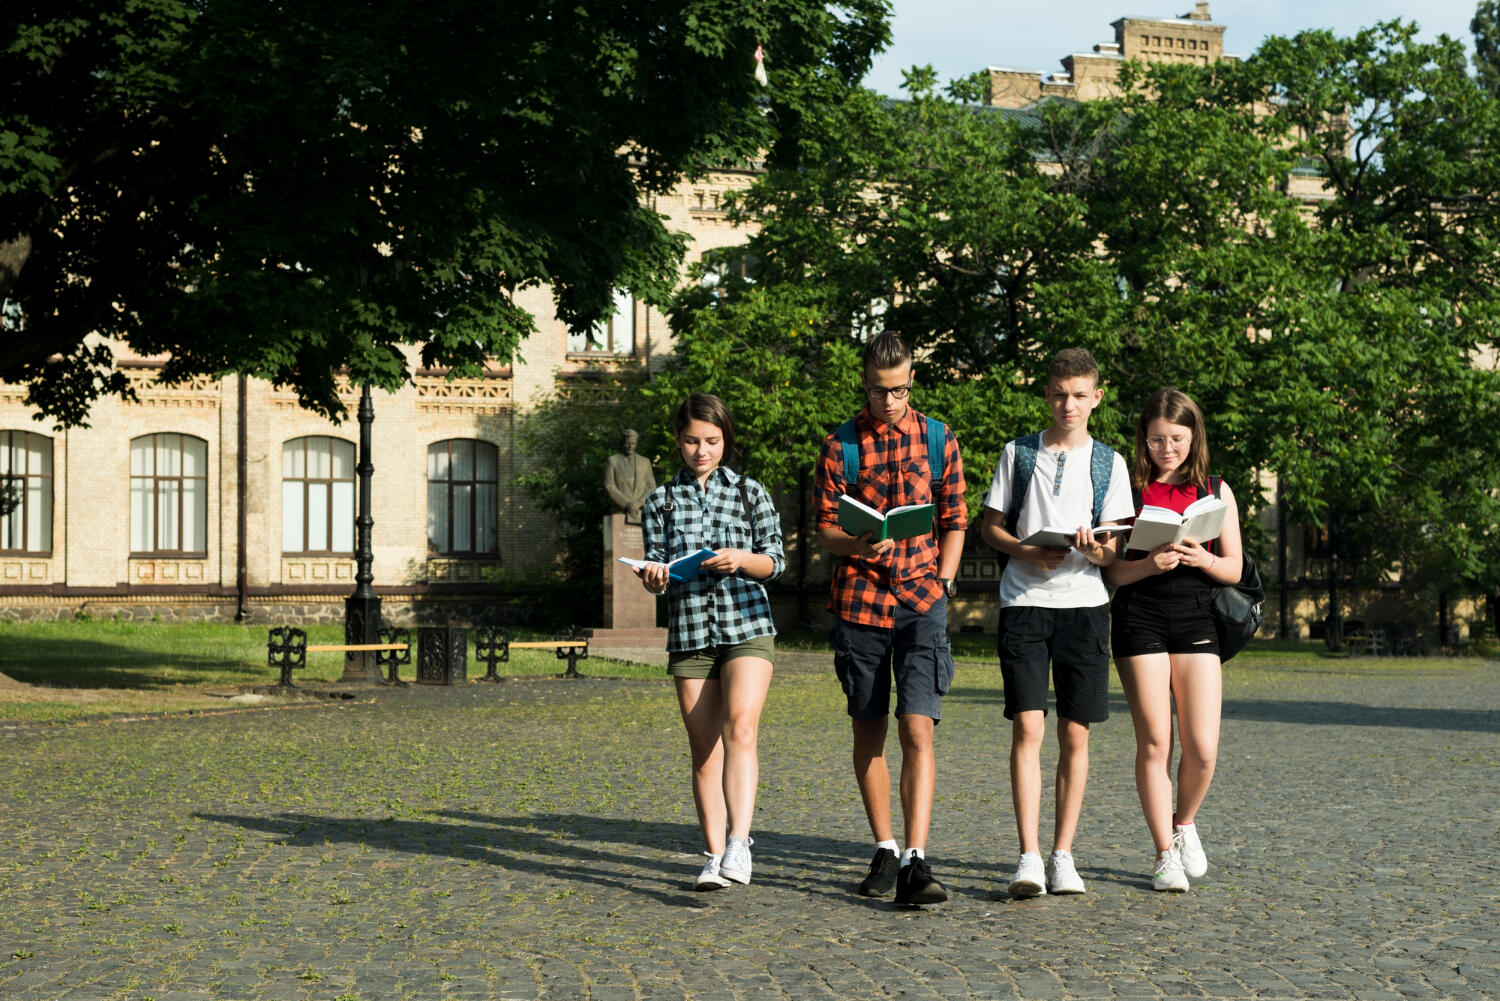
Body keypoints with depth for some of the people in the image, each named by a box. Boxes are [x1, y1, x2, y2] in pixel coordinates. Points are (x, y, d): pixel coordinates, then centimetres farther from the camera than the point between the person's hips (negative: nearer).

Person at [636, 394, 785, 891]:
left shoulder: (750, 492, 7)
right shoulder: (661, 500, 10)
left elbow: (775, 561, 5)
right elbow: (656, 575, 7)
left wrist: (741, 560, -15)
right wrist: (652, 576, -16)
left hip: (747, 625, -2)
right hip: (689, 630, 2)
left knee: (740, 725, -22)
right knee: (704, 750, 3)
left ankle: (738, 845, -26)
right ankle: (714, 855, 10)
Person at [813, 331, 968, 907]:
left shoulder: (937, 439, 8)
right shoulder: (840, 446, 4)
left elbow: (954, 520, 12)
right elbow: (825, 531, 2)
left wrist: (942, 583, 1)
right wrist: (861, 544, -20)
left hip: (922, 604, -1)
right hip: (859, 601, 1)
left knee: (918, 729, -13)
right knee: (869, 731, 9)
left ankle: (916, 861, -15)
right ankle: (884, 851, 22)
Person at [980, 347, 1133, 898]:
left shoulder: (1109, 462, 9)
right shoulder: (1018, 453, 9)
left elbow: (1117, 549, 6)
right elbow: (990, 525, 11)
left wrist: (1095, 549, -17)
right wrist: (1025, 552, -8)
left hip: (1084, 604, 1)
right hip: (1024, 602, -1)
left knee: (1075, 733, 2)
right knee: (1028, 728, -10)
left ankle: (1063, 857, 11)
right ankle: (1029, 858, -9)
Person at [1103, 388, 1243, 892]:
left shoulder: (1214, 491, 9)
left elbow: (1233, 570, 9)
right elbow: (1115, 571, 1)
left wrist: (1203, 560, -11)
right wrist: (1151, 563, -18)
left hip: (1195, 618, 1)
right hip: (1140, 618, -1)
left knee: (1202, 749, -5)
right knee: (1154, 741, -3)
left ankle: (1184, 823, 25)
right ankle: (1165, 854, 10)